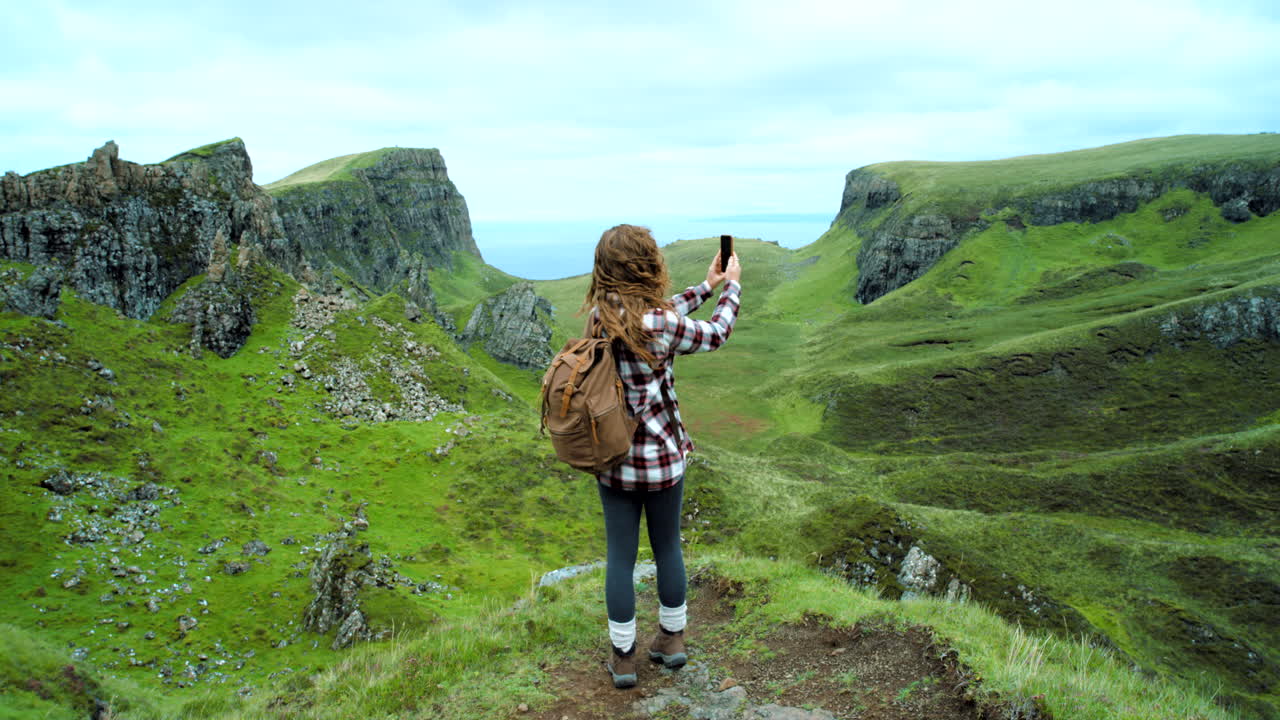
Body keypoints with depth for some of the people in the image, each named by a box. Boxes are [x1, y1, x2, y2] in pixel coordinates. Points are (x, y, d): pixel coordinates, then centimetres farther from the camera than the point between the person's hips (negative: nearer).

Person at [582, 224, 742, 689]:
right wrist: (731, 286, 15)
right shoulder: (661, 324, -20)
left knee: (620, 556, 12)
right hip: (662, 458, -3)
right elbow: (715, 335, -2)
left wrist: (706, 286, 19)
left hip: (613, 462, 3)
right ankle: (672, 639, 36)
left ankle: (623, 656, 23)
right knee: (668, 549, 18)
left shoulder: (599, 316, -7)